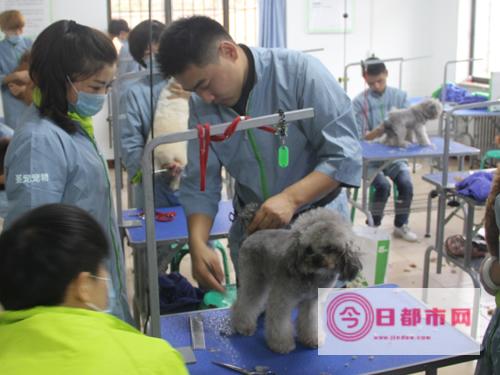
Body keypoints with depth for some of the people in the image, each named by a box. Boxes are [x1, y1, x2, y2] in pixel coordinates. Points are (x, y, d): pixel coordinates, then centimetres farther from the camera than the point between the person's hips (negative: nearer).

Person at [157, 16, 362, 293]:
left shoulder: (299, 72, -19)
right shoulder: (201, 106, -5)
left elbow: (344, 152, -20)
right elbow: (200, 182, -4)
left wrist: (291, 199, -31)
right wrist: (198, 243, -21)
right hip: (251, 228, 4)